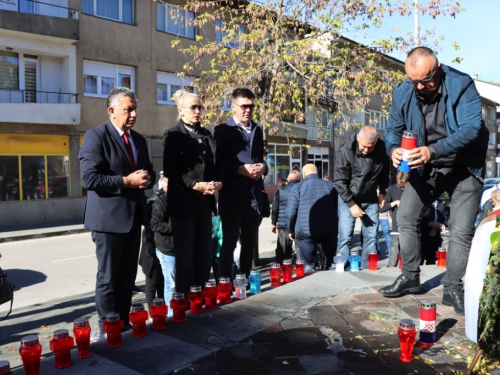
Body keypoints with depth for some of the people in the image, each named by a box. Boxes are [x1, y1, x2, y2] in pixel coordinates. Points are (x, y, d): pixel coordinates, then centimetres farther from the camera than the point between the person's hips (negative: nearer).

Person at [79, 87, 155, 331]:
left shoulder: (138, 139, 14)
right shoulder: (95, 136, -10)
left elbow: (149, 171, 20)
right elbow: (89, 179, -18)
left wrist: (147, 178, -4)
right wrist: (127, 181, -20)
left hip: (134, 216, 7)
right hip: (109, 218, -7)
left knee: (128, 276, 14)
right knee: (108, 278, 4)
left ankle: (124, 324, 27)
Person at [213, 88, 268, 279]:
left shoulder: (257, 130, 17)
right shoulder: (222, 130, -1)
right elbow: (217, 163, -8)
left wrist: (263, 167, 0)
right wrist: (241, 169, -18)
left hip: (254, 195, 6)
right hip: (232, 196, -5)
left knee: (249, 243, 12)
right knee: (229, 242, 1)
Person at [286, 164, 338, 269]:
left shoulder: (297, 187, 1)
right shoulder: (330, 185, 7)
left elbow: (291, 212, 0)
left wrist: (290, 230, 13)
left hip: (306, 231, -2)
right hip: (329, 231, 2)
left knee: (308, 265, 6)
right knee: (330, 262, 14)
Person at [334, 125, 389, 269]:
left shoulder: (382, 149, -11)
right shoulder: (345, 151, -22)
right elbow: (339, 182, -18)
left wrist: (382, 192, 5)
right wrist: (351, 204, -19)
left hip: (371, 199, 4)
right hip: (348, 199, -3)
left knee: (371, 236, 5)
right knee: (345, 238, -7)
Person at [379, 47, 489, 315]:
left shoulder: (461, 85, -21)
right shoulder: (402, 93, -10)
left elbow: (472, 128, -31)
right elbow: (393, 130, 0)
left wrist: (433, 150, -45)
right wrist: (394, 149, -25)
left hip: (463, 167, -3)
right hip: (425, 167, 4)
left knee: (461, 230, -6)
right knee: (405, 218, 0)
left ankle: (452, 288, 9)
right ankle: (410, 277, 16)